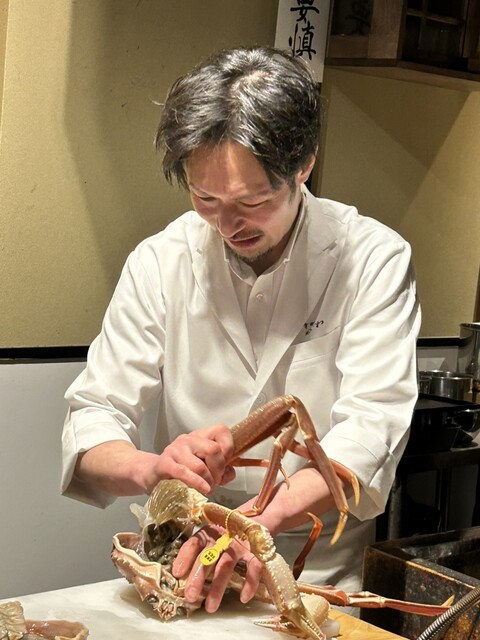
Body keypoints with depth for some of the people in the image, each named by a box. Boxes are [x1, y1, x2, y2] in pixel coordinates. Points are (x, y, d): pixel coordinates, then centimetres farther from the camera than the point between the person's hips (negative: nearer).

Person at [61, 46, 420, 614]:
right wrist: (153, 468, -27)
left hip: (323, 577, -1)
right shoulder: (159, 262, -1)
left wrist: (259, 517, -33)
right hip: (181, 566, 2)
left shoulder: (375, 259, -7)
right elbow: (92, 422, -4)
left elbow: (370, 430, -15)